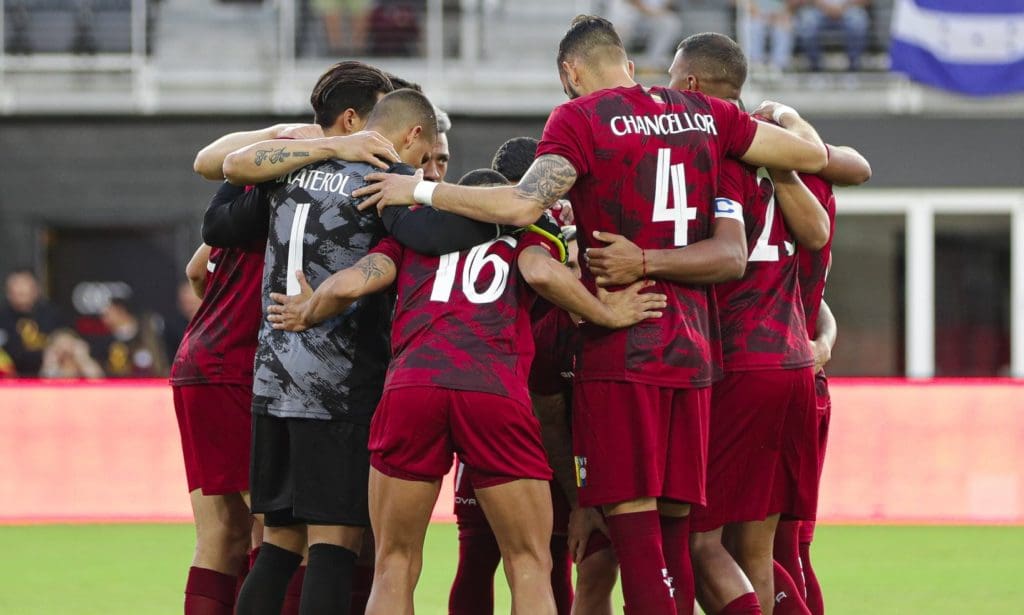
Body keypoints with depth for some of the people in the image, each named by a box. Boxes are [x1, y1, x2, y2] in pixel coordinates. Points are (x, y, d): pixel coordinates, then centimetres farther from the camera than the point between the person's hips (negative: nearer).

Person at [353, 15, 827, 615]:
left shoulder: (581, 118, -5)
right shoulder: (704, 115, 11)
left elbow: (521, 205, -19)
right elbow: (812, 156, 17)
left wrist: (420, 190, -8)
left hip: (619, 353, -6)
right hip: (691, 350, 6)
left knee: (633, 521, -7)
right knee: (673, 527, 8)